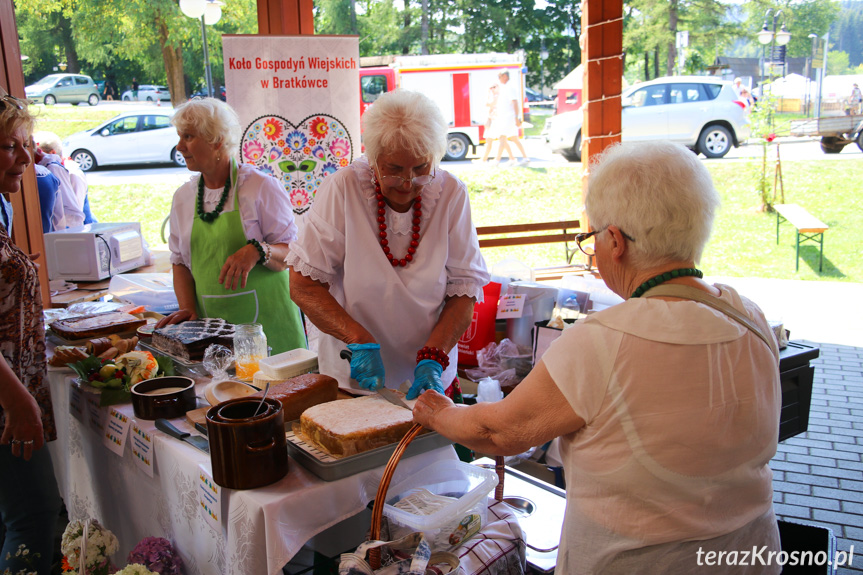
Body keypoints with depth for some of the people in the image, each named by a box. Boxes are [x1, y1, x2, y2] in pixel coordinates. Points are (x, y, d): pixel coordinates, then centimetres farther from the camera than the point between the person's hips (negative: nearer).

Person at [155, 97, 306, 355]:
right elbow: (180, 261, 16)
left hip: (266, 320, -4)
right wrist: (189, 309, 1)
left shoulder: (261, 186, -5)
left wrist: (258, 251, -27)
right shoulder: (183, 197, 10)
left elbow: (292, 254, -7)